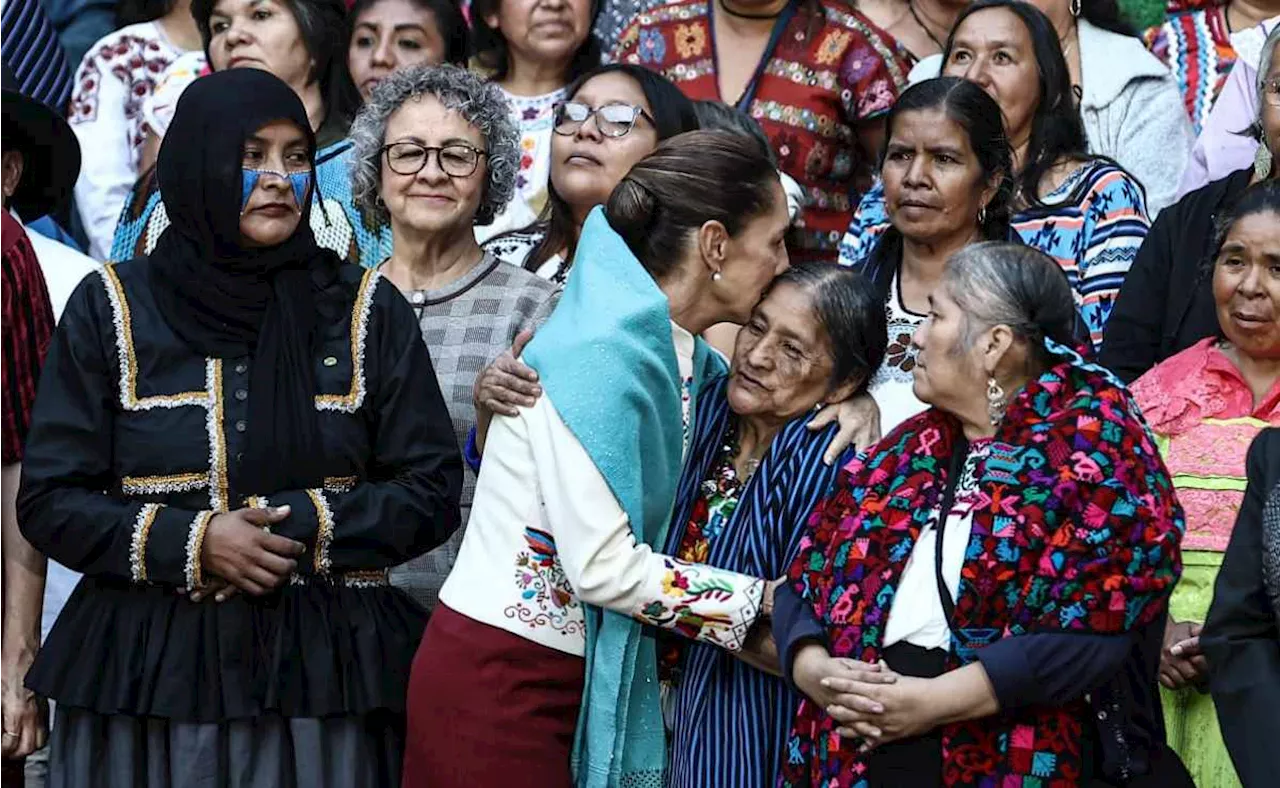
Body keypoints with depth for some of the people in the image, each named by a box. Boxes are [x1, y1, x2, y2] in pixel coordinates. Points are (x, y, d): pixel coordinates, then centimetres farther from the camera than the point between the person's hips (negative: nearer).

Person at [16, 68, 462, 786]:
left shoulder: (369, 312, 6)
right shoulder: (111, 310, 3)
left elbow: (432, 492, 3)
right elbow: (48, 502, 0)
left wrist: (301, 530, -13)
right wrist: (193, 543, -14)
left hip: (324, 673, 1)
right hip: (148, 675, 0)